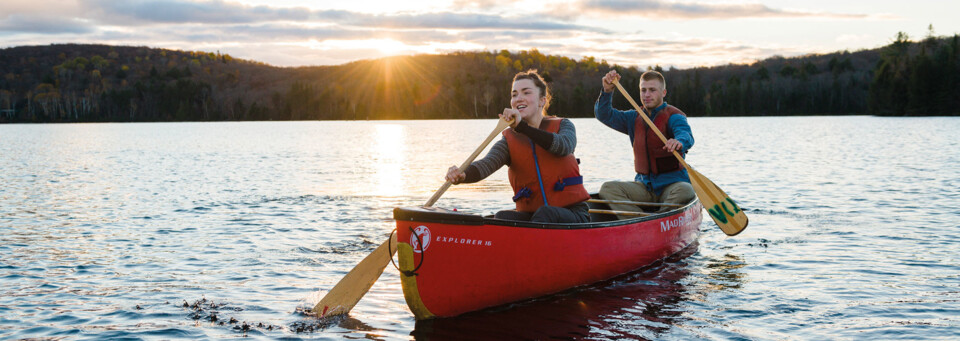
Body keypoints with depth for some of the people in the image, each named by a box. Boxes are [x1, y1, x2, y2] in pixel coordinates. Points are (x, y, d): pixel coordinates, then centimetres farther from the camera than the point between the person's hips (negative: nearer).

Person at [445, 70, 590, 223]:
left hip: (572, 213, -2)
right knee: (502, 217, -29)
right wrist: (462, 175, -39)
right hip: (530, 214, 2)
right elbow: (487, 162, -15)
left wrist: (521, 126, -31)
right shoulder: (509, 140, 6)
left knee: (545, 213, -34)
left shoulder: (562, 125, 5)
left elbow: (564, 146, -20)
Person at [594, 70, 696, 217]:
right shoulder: (635, 118, 13)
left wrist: (679, 142, -53)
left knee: (685, 191, -37)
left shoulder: (674, 116, -6)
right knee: (607, 188, -18)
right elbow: (604, 115, 7)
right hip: (644, 186, 5)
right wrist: (607, 90, -11)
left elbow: (687, 135, -27)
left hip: (671, 184, -4)